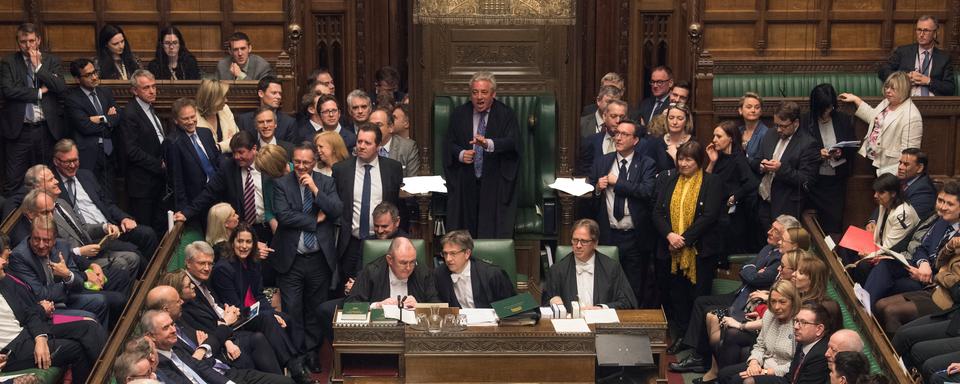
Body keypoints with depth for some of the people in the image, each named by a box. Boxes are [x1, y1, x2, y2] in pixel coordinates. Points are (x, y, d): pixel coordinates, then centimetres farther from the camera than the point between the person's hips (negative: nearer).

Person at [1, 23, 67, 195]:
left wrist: (38, 66, -6)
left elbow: (61, 88, -5)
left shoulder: (51, 60, 9)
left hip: (47, 129, 2)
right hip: (19, 130, -2)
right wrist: (39, 92, -7)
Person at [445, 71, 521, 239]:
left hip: (496, 185, -2)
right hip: (465, 185, 2)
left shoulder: (506, 114, -1)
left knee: (495, 230, -6)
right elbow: (449, 144, 9)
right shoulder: (459, 114, 9)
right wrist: (461, 154, -13)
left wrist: (489, 143, -33)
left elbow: (512, 142, -15)